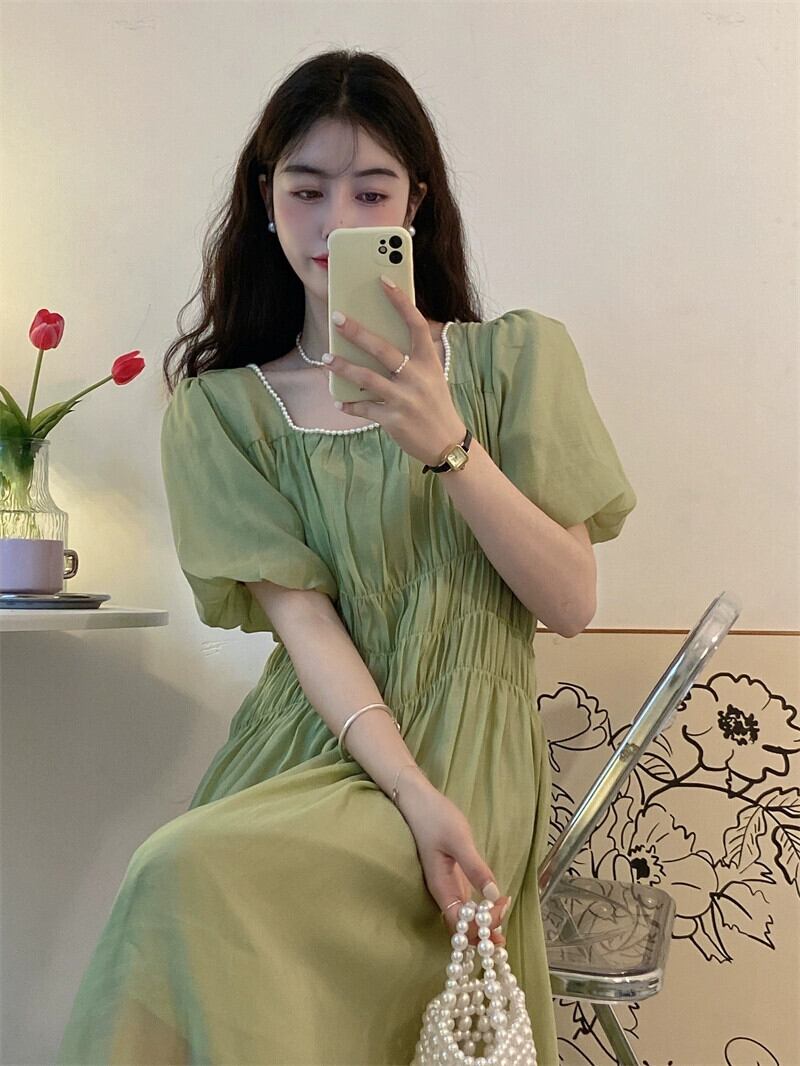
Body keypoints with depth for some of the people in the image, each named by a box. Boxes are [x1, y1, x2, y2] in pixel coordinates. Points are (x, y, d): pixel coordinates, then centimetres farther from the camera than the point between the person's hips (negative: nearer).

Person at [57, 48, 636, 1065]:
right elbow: (302, 619, -6)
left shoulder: (517, 357, 3)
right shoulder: (220, 408, 4)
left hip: (467, 750, -2)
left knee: (191, 874, -27)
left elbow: (571, 602, -2)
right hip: (306, 742, 2)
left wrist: (450, 446, -17)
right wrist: (412, 792, -20)